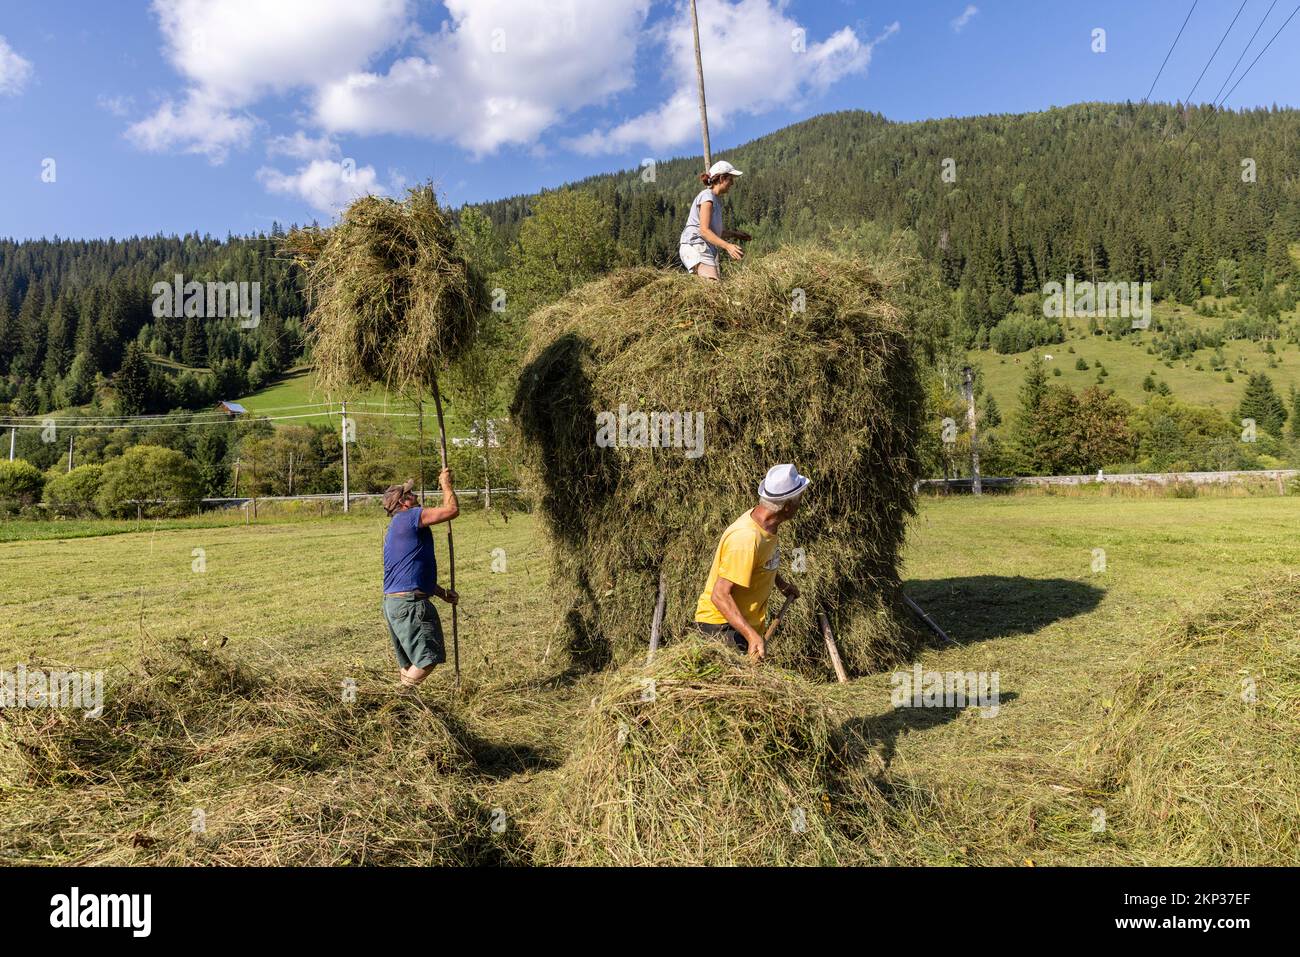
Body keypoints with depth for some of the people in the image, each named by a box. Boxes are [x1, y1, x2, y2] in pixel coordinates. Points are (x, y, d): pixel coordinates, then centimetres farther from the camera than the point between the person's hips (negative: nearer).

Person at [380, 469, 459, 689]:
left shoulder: (396, 527, 22)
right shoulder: (409, 517, -9)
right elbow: (452, 510, -13)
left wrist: (442, 593, 24)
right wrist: (446, 484, 4)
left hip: (392, 602, 10)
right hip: (409, 602, -10)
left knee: (410, 662, 15)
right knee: (429, 657, -7)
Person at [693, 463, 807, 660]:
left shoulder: (767, 524, -1)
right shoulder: (745, 539, -30)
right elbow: (720, 596, -30)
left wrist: (782, 584, 24)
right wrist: (752, 635, -35)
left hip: (746, 623, 9)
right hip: (721, 624, -9)